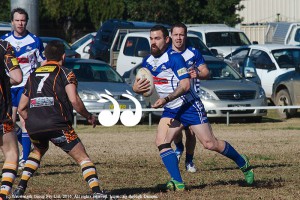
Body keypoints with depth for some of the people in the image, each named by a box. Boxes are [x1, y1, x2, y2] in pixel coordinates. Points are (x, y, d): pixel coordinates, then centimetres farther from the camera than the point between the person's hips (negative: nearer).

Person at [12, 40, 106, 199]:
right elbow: (74, 101, -9)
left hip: (33, 126, 5)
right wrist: (89, 117, 6)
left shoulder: (33, 75, 23)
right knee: (83, 158, 2)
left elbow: (21, 108, 25)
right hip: (56, 125, -5)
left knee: (39, 150, 35)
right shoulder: (65, 73, 7)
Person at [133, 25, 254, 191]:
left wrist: (166, 99, -33)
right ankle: (177, 182, -14)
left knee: (210, 144, -6)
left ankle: (243, 163, 15)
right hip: (170, 110, 7)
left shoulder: (174, 57, -18)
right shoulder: (148, 61, 5)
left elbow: (185, 85, -23)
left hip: (189, 106, -7)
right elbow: (137, 85, 9)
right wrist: (136, 88, -17)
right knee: (161, 142, -13)